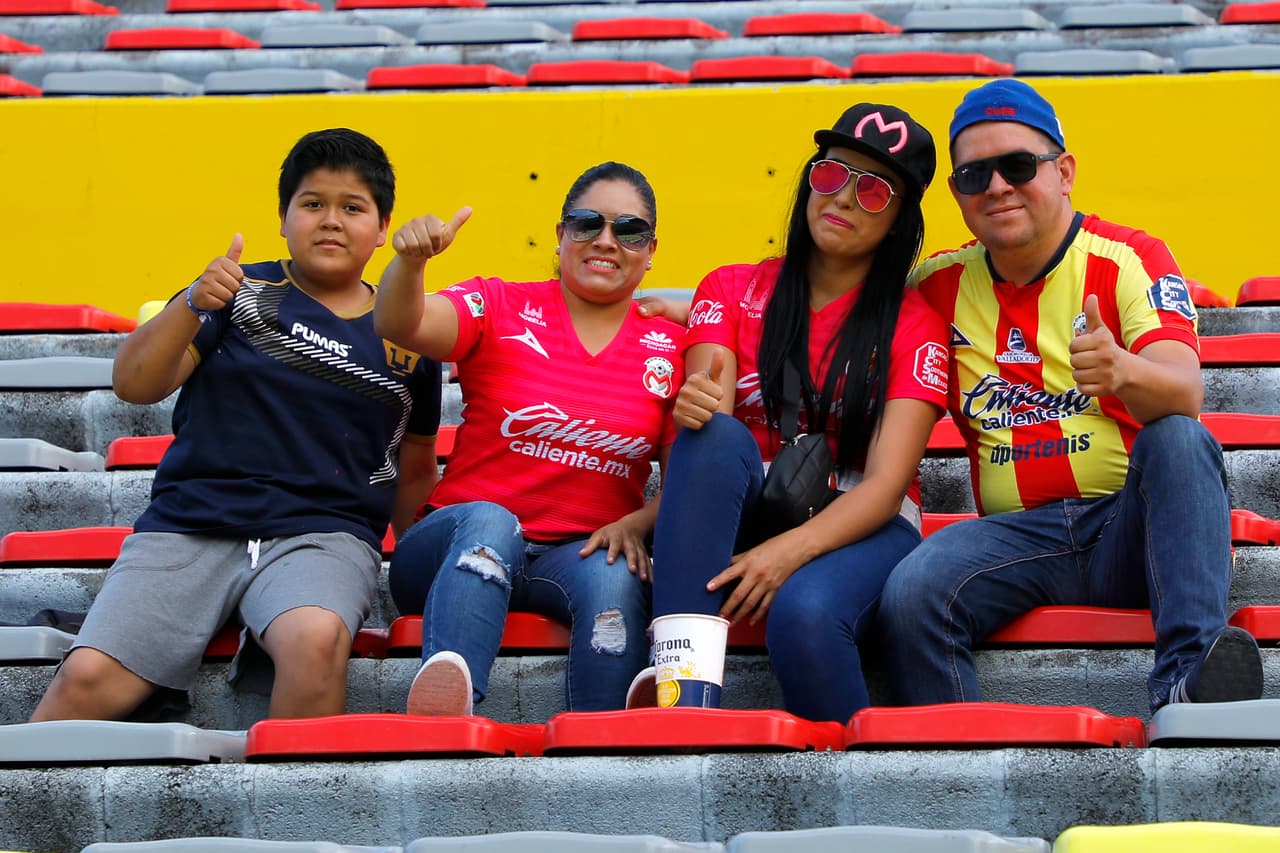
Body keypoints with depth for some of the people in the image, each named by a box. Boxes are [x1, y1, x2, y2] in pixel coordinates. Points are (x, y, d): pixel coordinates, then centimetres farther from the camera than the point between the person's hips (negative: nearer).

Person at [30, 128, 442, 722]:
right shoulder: (240, 292, 11)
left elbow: (415, 469, 26)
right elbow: (134, 384, 0)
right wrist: (191, 305, -14)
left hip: (323, 533, 0)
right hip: (190, 522, 0)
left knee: (316, 639, -36)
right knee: (87, 676, -20)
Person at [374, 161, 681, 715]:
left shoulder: (668, 348, 11)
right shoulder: (502, 308, 7)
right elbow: (399, 326, -12)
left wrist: (636, 523, -14)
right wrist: (410, 260, -34)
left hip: (582, 552, 1)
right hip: (465, 542, -1)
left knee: (616, 578, -33)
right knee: (489, 523, -37)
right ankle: (445, 689, -61)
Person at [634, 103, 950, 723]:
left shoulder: (914, 324, 2)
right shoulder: (731, 291, 10)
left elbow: (887, 483, -10)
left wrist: (791, 550, -28)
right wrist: (693, 413, -32)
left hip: (858, 527, -2)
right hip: (745, 515, 2)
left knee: (803, 614, -37)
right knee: (714, 435, -31)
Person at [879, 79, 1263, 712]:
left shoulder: (1130, 258, -1)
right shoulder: (942, 286, 10)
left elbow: (1186, 394, -19)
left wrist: (1124, 372, -43)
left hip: (1133, 526, -2)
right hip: (1018, 535, 2)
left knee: (1179, 438, -33)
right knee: (909, 595, -28)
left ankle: (1186, 674, -44)